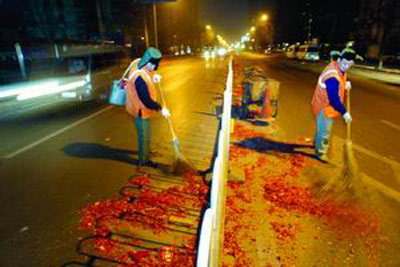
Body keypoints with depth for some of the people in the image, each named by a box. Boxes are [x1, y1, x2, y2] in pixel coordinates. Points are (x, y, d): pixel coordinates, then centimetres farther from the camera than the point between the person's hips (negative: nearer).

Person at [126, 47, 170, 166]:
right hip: (140, 110, -9)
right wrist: (161, 109, -20)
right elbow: (147, 101, -30)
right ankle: (143, 160, 25)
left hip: (139, 106, 9)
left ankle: (145, 151, 50)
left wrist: (152, 77, -2)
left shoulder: (138, 63, -8)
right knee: (144, 135, 7)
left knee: (144, 133, 28)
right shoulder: (140, 78, -36)